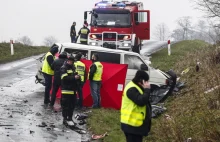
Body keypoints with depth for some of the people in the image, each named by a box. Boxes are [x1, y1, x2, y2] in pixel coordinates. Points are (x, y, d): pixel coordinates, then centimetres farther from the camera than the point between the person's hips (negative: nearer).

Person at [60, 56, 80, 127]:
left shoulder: (73, 68, 16)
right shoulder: (63, 68, -8)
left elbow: (76, 76, 23)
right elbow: (64, 78, -19)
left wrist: (78, 77, -2)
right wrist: (74, 78, -25)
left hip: (73, 90, 8)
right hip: (66, 90, -8)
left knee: (72, 105, 12)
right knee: (65, 105, -5)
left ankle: (70, 118, 22)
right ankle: (65, 119, 0)